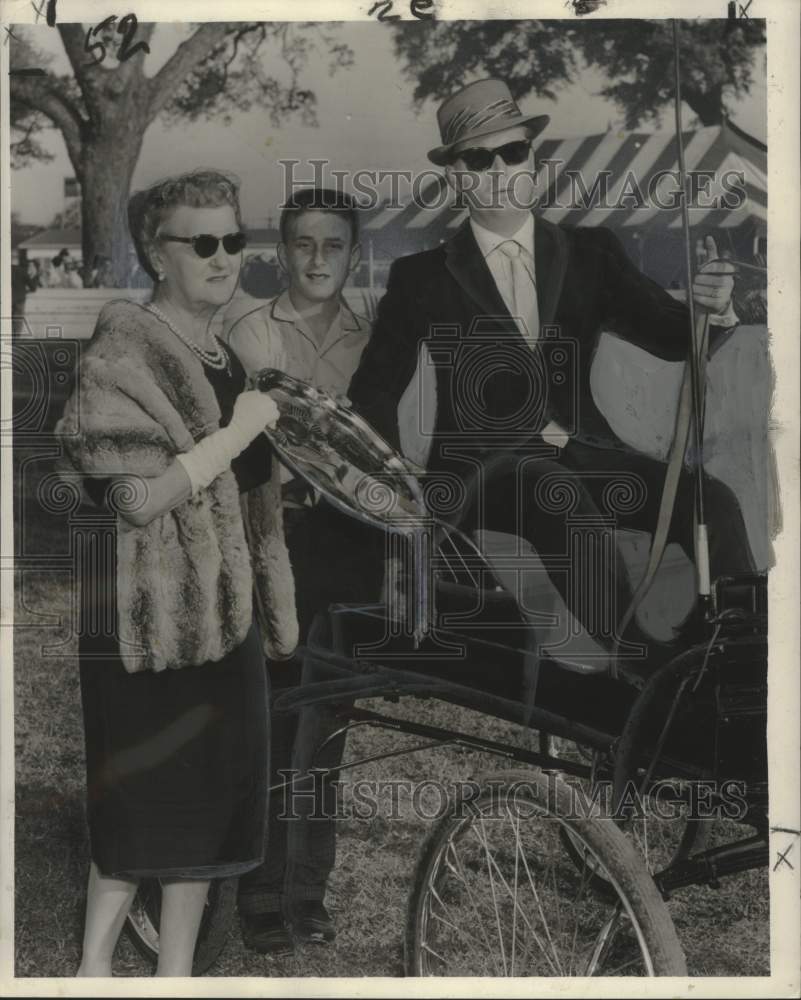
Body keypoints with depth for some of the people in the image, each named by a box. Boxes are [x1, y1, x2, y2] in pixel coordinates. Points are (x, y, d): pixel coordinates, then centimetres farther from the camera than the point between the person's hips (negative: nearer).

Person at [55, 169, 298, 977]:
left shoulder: (228, 358, 12)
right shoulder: (124, 354, -13)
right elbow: (136, 496, -24)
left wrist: (275, 609, 20)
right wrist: (238, 429, -17)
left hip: (222, 620, 8)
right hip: (145, 623, -8)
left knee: (202, 815, 14)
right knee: (137, 819, 1)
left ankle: (175, 971, 28)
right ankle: (95, 970, 19)